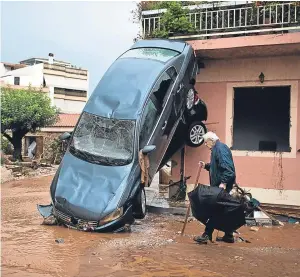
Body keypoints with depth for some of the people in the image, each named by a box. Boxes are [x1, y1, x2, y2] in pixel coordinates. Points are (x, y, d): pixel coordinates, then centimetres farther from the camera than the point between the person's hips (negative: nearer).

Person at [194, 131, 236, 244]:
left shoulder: (220, 148, -13)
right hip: (219, 185, 11)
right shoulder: (217, 148, 19)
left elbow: (226, 167, -24)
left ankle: (207, 235, -2)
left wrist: (223, 182, -30)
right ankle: (228, 235, 20)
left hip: (221, 185, -11)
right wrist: (206, 165, 15)